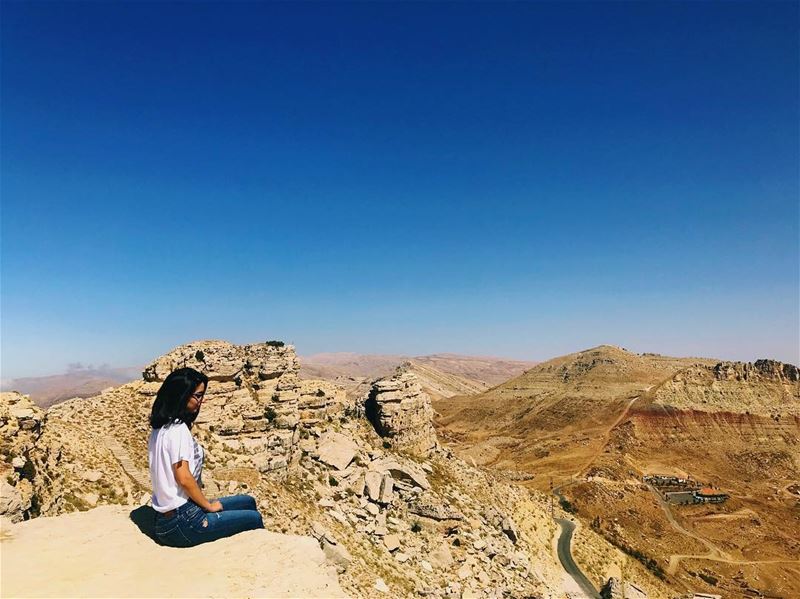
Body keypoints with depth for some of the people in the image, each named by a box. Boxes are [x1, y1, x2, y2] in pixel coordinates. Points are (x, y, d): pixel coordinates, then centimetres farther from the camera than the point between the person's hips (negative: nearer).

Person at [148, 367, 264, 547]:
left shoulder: (161, 427, 8)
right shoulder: (178, 429, -19)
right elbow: (184, 477, -24)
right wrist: (209, 505, -10)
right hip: (183, 523, -9)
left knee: (248, 502, 17)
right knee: (254, 518, 3)